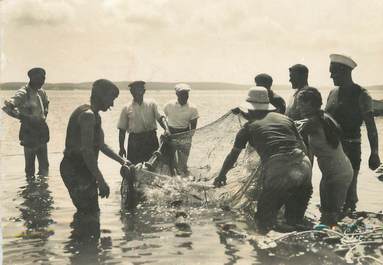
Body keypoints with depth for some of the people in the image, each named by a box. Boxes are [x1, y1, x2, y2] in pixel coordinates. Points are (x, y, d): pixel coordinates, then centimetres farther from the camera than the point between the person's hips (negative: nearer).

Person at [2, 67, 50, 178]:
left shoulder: (41, 92, 7)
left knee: (44, 166, 12)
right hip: (29, 134, -6)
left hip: (42, 133, 6)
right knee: (30, 166, 5)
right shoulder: (23, 94, -15)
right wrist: (23, 117, -21)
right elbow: (7, 107, -25)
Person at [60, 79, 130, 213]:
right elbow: (86, 150, -26)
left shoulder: (94, 115, 15)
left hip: (80, 169, 11)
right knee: (90, 213, -6)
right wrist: (101, 181, -25)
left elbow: (101, 145, 24)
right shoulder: (88, 115, -19)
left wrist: (121, 160, 19)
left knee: (92, 212, 17)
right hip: (76, 171, -11)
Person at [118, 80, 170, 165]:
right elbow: (122, 130, 7)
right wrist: (121, 147, 2)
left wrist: (166, 129, -24)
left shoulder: (151, 104, 7)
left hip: (151, 139, 1)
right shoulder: (127, 109, 5)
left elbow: (160, 118, -4)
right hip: (134, 140, -1)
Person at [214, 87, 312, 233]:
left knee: (264, 222, 8)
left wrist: (221, 176, 42)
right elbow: (303, 146, 24)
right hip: (303, 167, 5)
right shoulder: (285, 118, 23)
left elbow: (233, 156, 27)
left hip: (276, 172, -4)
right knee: (295, 221, 21)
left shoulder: (249, 126, 15)